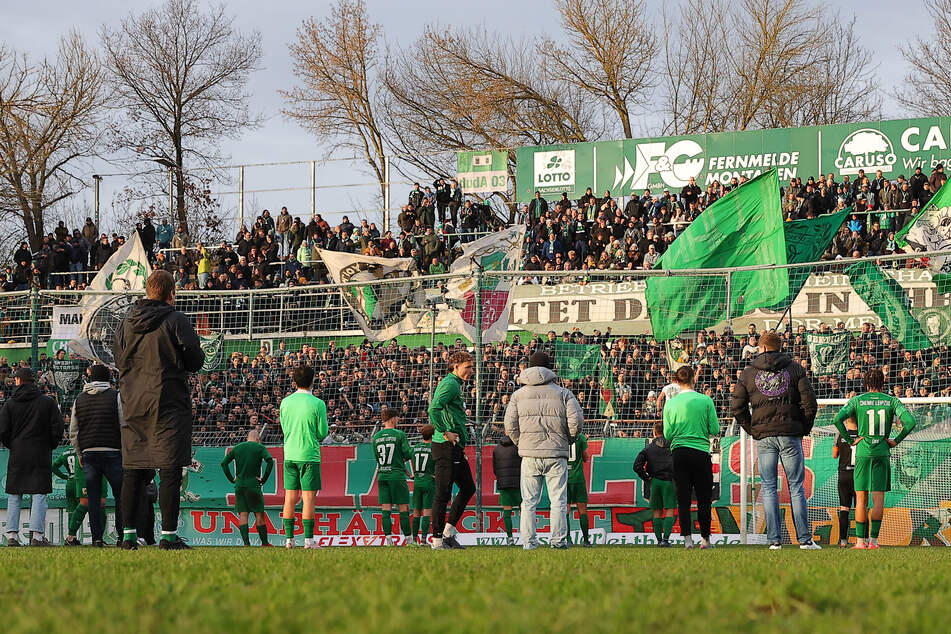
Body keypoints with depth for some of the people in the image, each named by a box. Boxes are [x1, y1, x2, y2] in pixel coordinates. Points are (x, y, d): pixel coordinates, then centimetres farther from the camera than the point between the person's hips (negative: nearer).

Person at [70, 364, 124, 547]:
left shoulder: (79, 400, 9)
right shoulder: (116, 396, -3)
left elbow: (73, 432, 12)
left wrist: (80, 454, 22)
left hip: (88, 453, 3)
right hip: (113, 452, -3)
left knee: (94, 497, 5)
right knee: (120, 495, 4)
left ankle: (97, 537, 0)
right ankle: (121, 535, 0)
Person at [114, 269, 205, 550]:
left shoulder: (127, 322, 8)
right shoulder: (175, 320, -7)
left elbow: (119, 359, 14)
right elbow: (195, 361, -6)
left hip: (133, 405, 5)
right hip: (168, 405, -5)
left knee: (133, 472, 8)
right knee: (170, 470, -4)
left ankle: (128, 535, 7)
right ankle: (169, 535, -7)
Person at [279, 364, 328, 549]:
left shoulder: (285, 402, 3)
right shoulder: (318, 404, -9)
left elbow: (284, 428, 12)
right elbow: (322, 433, -4)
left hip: (289, 455, 4)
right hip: (309, 455, -4)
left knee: (290, 498, 7)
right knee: (308, 498, -2)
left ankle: (289, 538, 7)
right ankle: (308, 539, -4)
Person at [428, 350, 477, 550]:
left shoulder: (455, 384, 20)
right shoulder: (450, 384, -12)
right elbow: (433, 409, -25)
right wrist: (445, 432, -22)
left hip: (455, 447, 11)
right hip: (446, 446, -11)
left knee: (468, 488, 14)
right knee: (443, 493, -6)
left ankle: (448, 532, 16)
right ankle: (438, 540, -3)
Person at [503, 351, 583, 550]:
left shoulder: (518, 394, 8)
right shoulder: (563, 393, 3)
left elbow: (510, 426, 1)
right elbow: (576, 420, -5)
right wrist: (568, 440, 11)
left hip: (529, 454, 1)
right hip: (556, 455, -1)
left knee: (529, 502, 6)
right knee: (558, 500, 3)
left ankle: (528, 542, 1)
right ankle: (558, 540, -2)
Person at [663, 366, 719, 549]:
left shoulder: (670, 404, 2)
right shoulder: (705, 400, -3)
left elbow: (667, 434, 3)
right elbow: (715, 430, -3)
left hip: (678, 453, 1)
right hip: (701, 452, -1)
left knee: (683, 499, 2)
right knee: (703, 498, 7)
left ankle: (687, 539, -6)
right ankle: (705, 539, 10)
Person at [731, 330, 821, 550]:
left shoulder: (748, 373, 7)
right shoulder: (795, 368, 5)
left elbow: (737, 407, 4)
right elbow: (809, 402, -3)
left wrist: (752, 430, 10)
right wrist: (804, 428, 7)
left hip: (764, 437, 0)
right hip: (790, 434, 0)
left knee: (769, 488, 3)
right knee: (796, 487, 3)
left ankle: (774, 540, -3)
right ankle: (805, 539, -1)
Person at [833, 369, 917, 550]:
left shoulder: (857, 401, 2)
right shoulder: (892, 401, 2)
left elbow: (838, 419, -11)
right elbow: (910, 421, -8)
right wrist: (896, 440, 2)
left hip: (862, 453, 0)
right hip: (882, 453, 0)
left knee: (861, 499, 4)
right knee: (878, 498, 2)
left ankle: (860, 541, 1)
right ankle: (874, 540, -4)